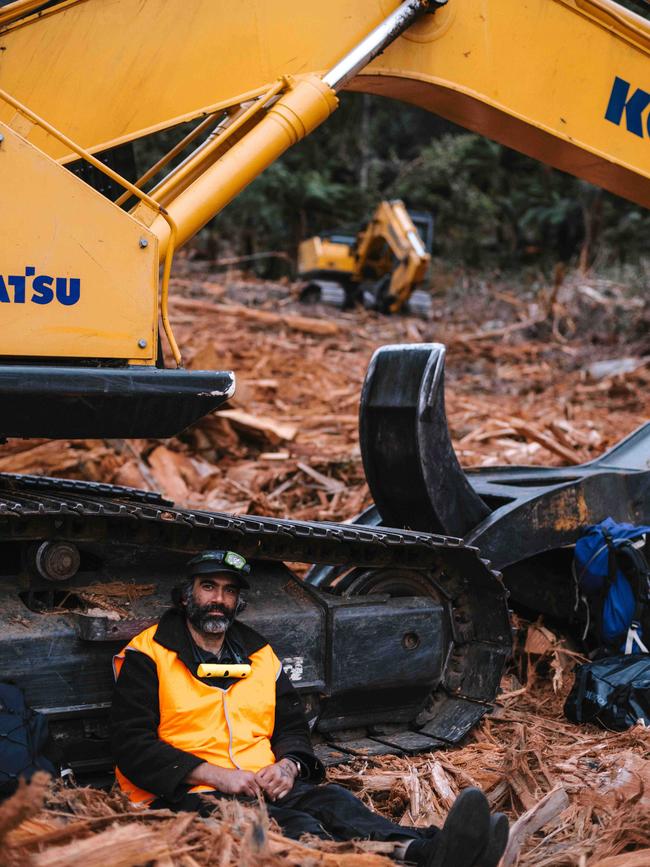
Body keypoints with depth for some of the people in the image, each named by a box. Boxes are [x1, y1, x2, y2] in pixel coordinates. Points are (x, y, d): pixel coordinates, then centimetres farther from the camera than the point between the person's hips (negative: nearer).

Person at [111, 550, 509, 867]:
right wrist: (216, 775, -15)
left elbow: (293, 726, 24)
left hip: (265, 785, 6)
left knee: (330, 799, -28)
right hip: (190, 796, -5)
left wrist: (288, 765, -2)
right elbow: (132, 744, -5)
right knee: (288, 824, -36)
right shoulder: (147, 656, 4)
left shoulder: (259, 655, 21)